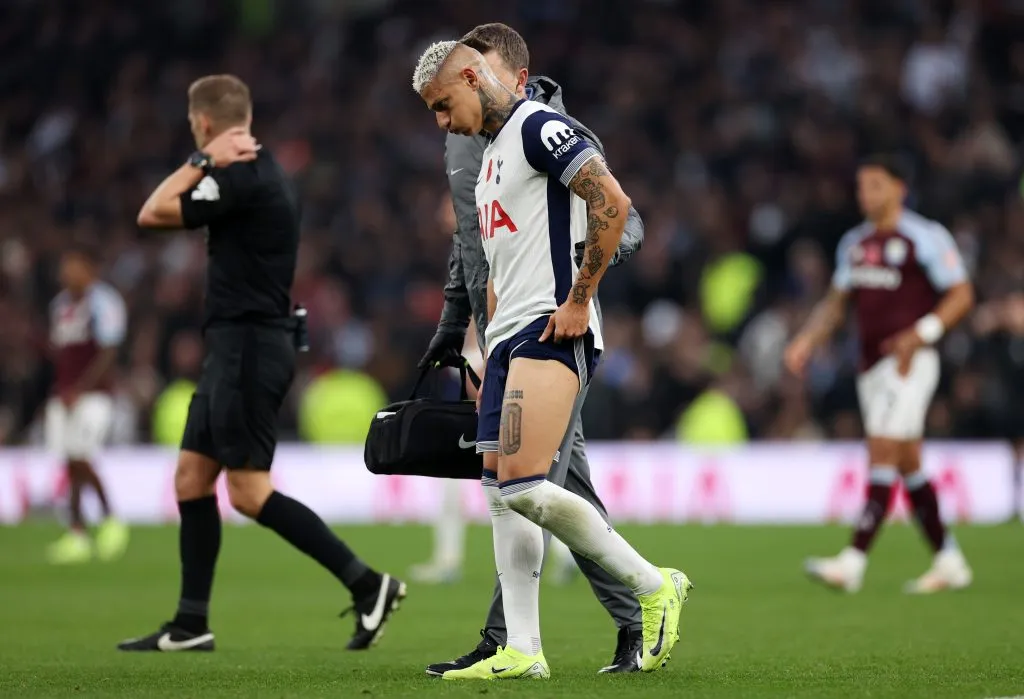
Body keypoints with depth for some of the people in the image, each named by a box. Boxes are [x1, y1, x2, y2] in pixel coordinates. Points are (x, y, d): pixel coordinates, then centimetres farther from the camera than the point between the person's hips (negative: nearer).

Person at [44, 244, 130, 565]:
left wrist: (79, 390, -19)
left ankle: (110, 520, 1)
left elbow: (107, 354, -14)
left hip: (93, 392, -7)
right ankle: (76, 534, 4)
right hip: (64, 393, 7)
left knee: (80, 457, -16)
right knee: (71, 462, 3)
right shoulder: (61, 303, 17)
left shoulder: (103, 301, -9)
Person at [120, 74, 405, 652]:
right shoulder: (261, 172, 15)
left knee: (249, 490, -10)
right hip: (239, 348, 10)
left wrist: (203, 161, -10)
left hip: (249, 346, -10)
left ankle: (367, 584, -10)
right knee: (192, 477, 10)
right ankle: (191, 624, 12)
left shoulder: (241, 177, -17)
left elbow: (153, 215, -14)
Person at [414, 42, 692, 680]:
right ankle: (522, 652, 4)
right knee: (501, 492, 4)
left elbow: (613, 203, -19)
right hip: (509, 338, 10)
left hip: (552, 332, -10)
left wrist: (579, 299, -17)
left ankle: (654, 586, -7)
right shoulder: (492, 153, 23)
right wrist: (488, 354, 25)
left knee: (522, 485, -19)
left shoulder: (539, 127, -8)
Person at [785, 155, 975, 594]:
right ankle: (949, 562, 17)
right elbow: (837, 302, 22)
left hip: (909, 363, -8)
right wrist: (807, 340, 6)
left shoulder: (925, 237, -7)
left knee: (882, 454, -14)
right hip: (871, 366, 8)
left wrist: (921, 334, -19)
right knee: (907, 464, 9)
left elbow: (961, 295, -7)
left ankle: (853, 562, -21)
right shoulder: (854, 243, 15)